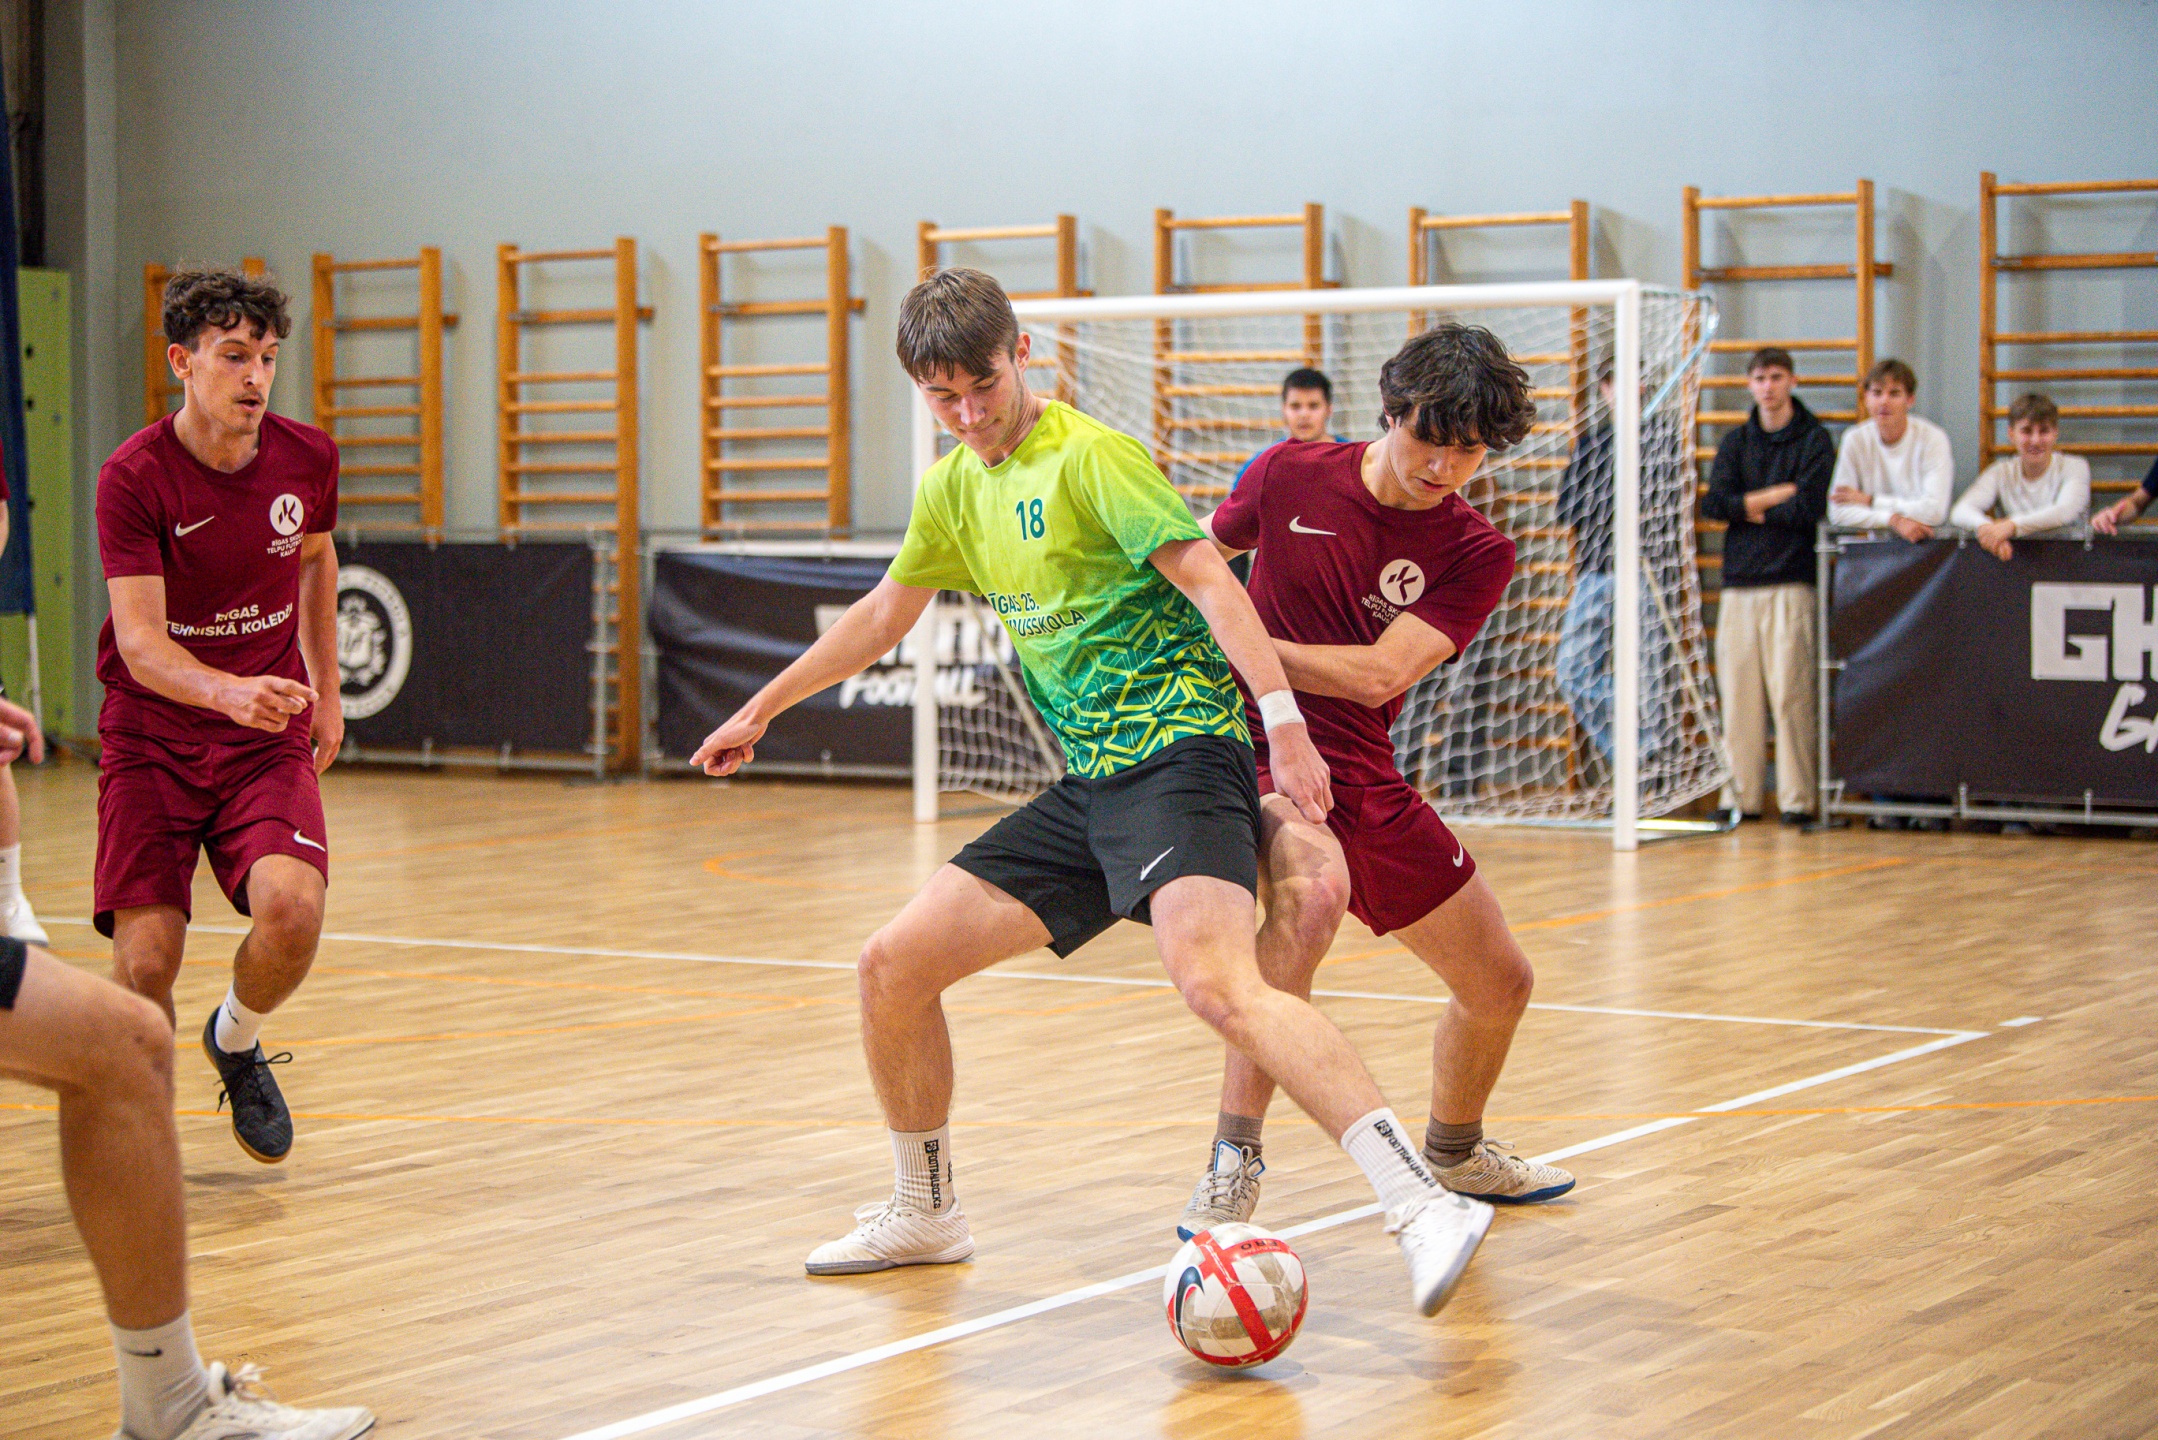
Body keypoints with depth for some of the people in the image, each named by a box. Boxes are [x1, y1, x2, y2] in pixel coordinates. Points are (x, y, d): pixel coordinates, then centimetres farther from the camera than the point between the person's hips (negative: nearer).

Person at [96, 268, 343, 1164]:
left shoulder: (307, 459, -3)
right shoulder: (133, 479, -15)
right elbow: (140, 644, -21)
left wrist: (324, 694, 22)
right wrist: (231, 691, -40)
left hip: (270, 738, 2)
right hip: (150, 741, -2)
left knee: (292, 909, -24)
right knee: (145, 963, -13)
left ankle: (237, 1041, 11)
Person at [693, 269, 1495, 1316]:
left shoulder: (1090, 456, -8)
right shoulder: (952, 490, 15)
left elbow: (1210, 582, -16)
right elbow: (884, 613, 31)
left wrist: (1285, 722, -27)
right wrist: (762, 709, 38)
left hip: (1179, 751, -8)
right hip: (1089, 786, 8)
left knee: (1217, 983, -32)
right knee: (892, 968, 6)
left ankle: (1423, 1205, -40)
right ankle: (922, 1215, 26)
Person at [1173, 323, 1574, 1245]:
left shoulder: (1478, 554, -5)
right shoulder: (1291, 477, -7)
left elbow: (1378, 674, -18)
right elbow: (1196, 553, 16)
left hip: (1365, 781, 5)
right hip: (1254, 750, -5)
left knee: (1500, 984, 13)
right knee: (1312, 893, -39)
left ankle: (1454, 1154, 46)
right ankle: (1231, 1168, -35)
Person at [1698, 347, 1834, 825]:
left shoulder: (1814, 440, 4)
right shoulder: (1735, 442, 15)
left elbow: (1808, 509, -9)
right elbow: (1714, 504, 1)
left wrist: (1749, 509, 1)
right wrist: (1779, 493, -5)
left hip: (1791, 581, -4)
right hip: (1738, 581, 4)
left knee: (1790, 692, -9)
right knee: (1737, 693, 1)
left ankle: (1797, 799, -5)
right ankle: (1740, 798, 5)